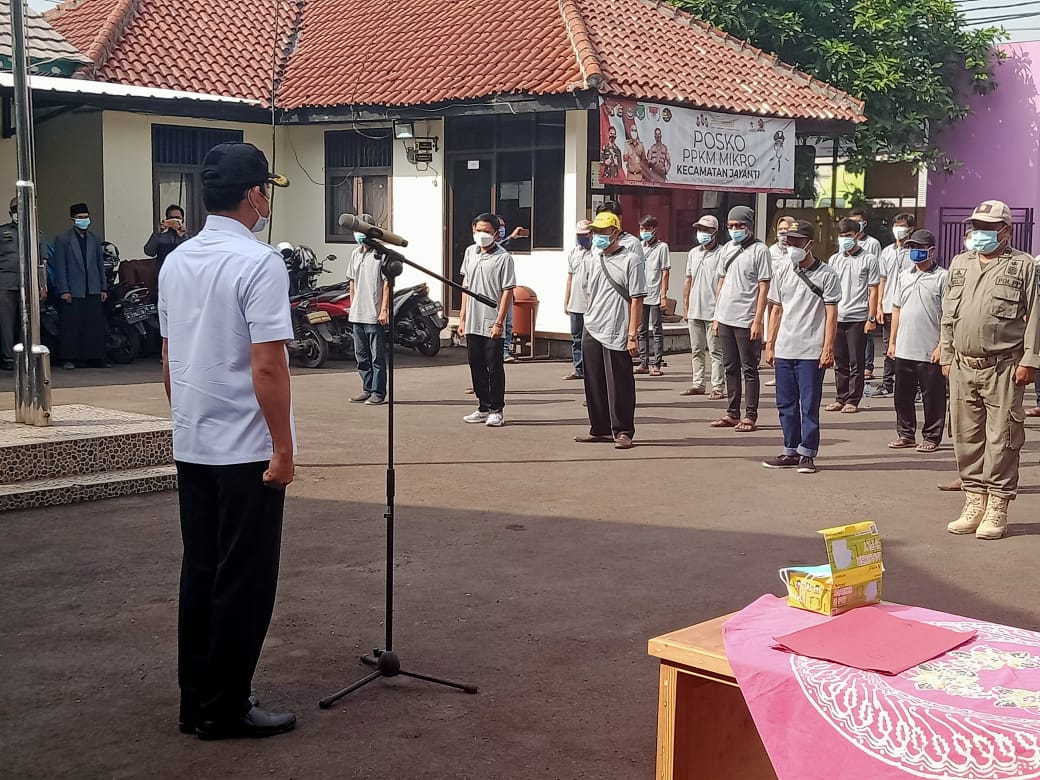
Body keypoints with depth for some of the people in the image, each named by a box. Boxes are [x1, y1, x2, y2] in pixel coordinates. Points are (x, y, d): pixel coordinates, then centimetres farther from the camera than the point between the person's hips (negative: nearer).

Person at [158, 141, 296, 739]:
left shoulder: (176, 262, 8)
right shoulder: (259, 263, -16)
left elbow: (170, 357, 14)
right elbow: (267, 366, -20)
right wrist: (284, 448, -14)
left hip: (191, 444, 8)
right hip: (247, 449, -8)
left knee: (200, 571, 14)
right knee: (245, 580, 2)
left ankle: (196, 701, 22)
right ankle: (225, 708, 9)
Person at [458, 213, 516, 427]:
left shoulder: (503, 258, -8)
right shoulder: (470, 253, 11)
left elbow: (507, 292, -10)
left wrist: (499, 322, -15)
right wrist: (462, 318, 14)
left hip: (492, 324, -6)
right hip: (472, 323, 6)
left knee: (494, 368, -1)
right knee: (476, 366, 11)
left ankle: (497, 411, 7)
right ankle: (484, 408, 22)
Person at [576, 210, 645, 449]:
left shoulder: (630, 260, -6)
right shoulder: (594, 259, 14)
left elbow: (636, 300, -9)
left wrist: (632, 335, -13)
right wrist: (589, 321, 15)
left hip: (616, 335, -7)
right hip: (592, 332, 7)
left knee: (619, 385, -3)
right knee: (594, 384, 11)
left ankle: (623, 432, 6)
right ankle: (600, 429, 22)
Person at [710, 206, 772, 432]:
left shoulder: (759, 250, -6)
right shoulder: (729, 247, 14)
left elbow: (764, 287, -10)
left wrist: (757, 320, -16)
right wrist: (717, 315, 14)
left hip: (746, 320, -7)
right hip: (725, 318, 7)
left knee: (749, 369, -1)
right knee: (730, 367, 11)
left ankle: (750, 417, 3)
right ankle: (733, 414, 19)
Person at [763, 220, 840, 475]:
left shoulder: (826, 275, -4)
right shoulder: (781, 272, 11)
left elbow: (831, 314, -6)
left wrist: (828, 349, -12)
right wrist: (770, 345, 12)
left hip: (812, 352, -5)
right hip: (784, 350, 5)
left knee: (809, 405, -1)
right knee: (786, 404, 10)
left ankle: (807, 454, 6)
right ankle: (791, 452, 19)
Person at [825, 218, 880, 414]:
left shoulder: (868, 260, 0)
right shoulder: (834, 260, 12)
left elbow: (873, 291, -2)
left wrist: (871, 318, -7)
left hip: (858, 318, -4)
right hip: (836, 317, 4)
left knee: (856, 362, 0)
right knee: (840, 361, 9)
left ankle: (853, 401, 6)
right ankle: (842, 398, 17)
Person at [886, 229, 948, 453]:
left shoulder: (942, 277, -5)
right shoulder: (905, 276, 14)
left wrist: (941, 346, -14)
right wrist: (892, 342, 14)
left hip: (930, 352, -6)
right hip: (903, 350, 6)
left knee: (932, 397, 3)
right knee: (903, 395, 11)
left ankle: (931, 437, 12)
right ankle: (906, 434, 23)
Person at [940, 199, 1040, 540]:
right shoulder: (959, 264, 15)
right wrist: (946, 355, 13)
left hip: (1003, 368, -5)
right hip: (963, 366, 5)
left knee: (1001, 439, -3)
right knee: (966, 437, 9)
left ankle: (997, 506, 4)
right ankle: (974, 502, 19)